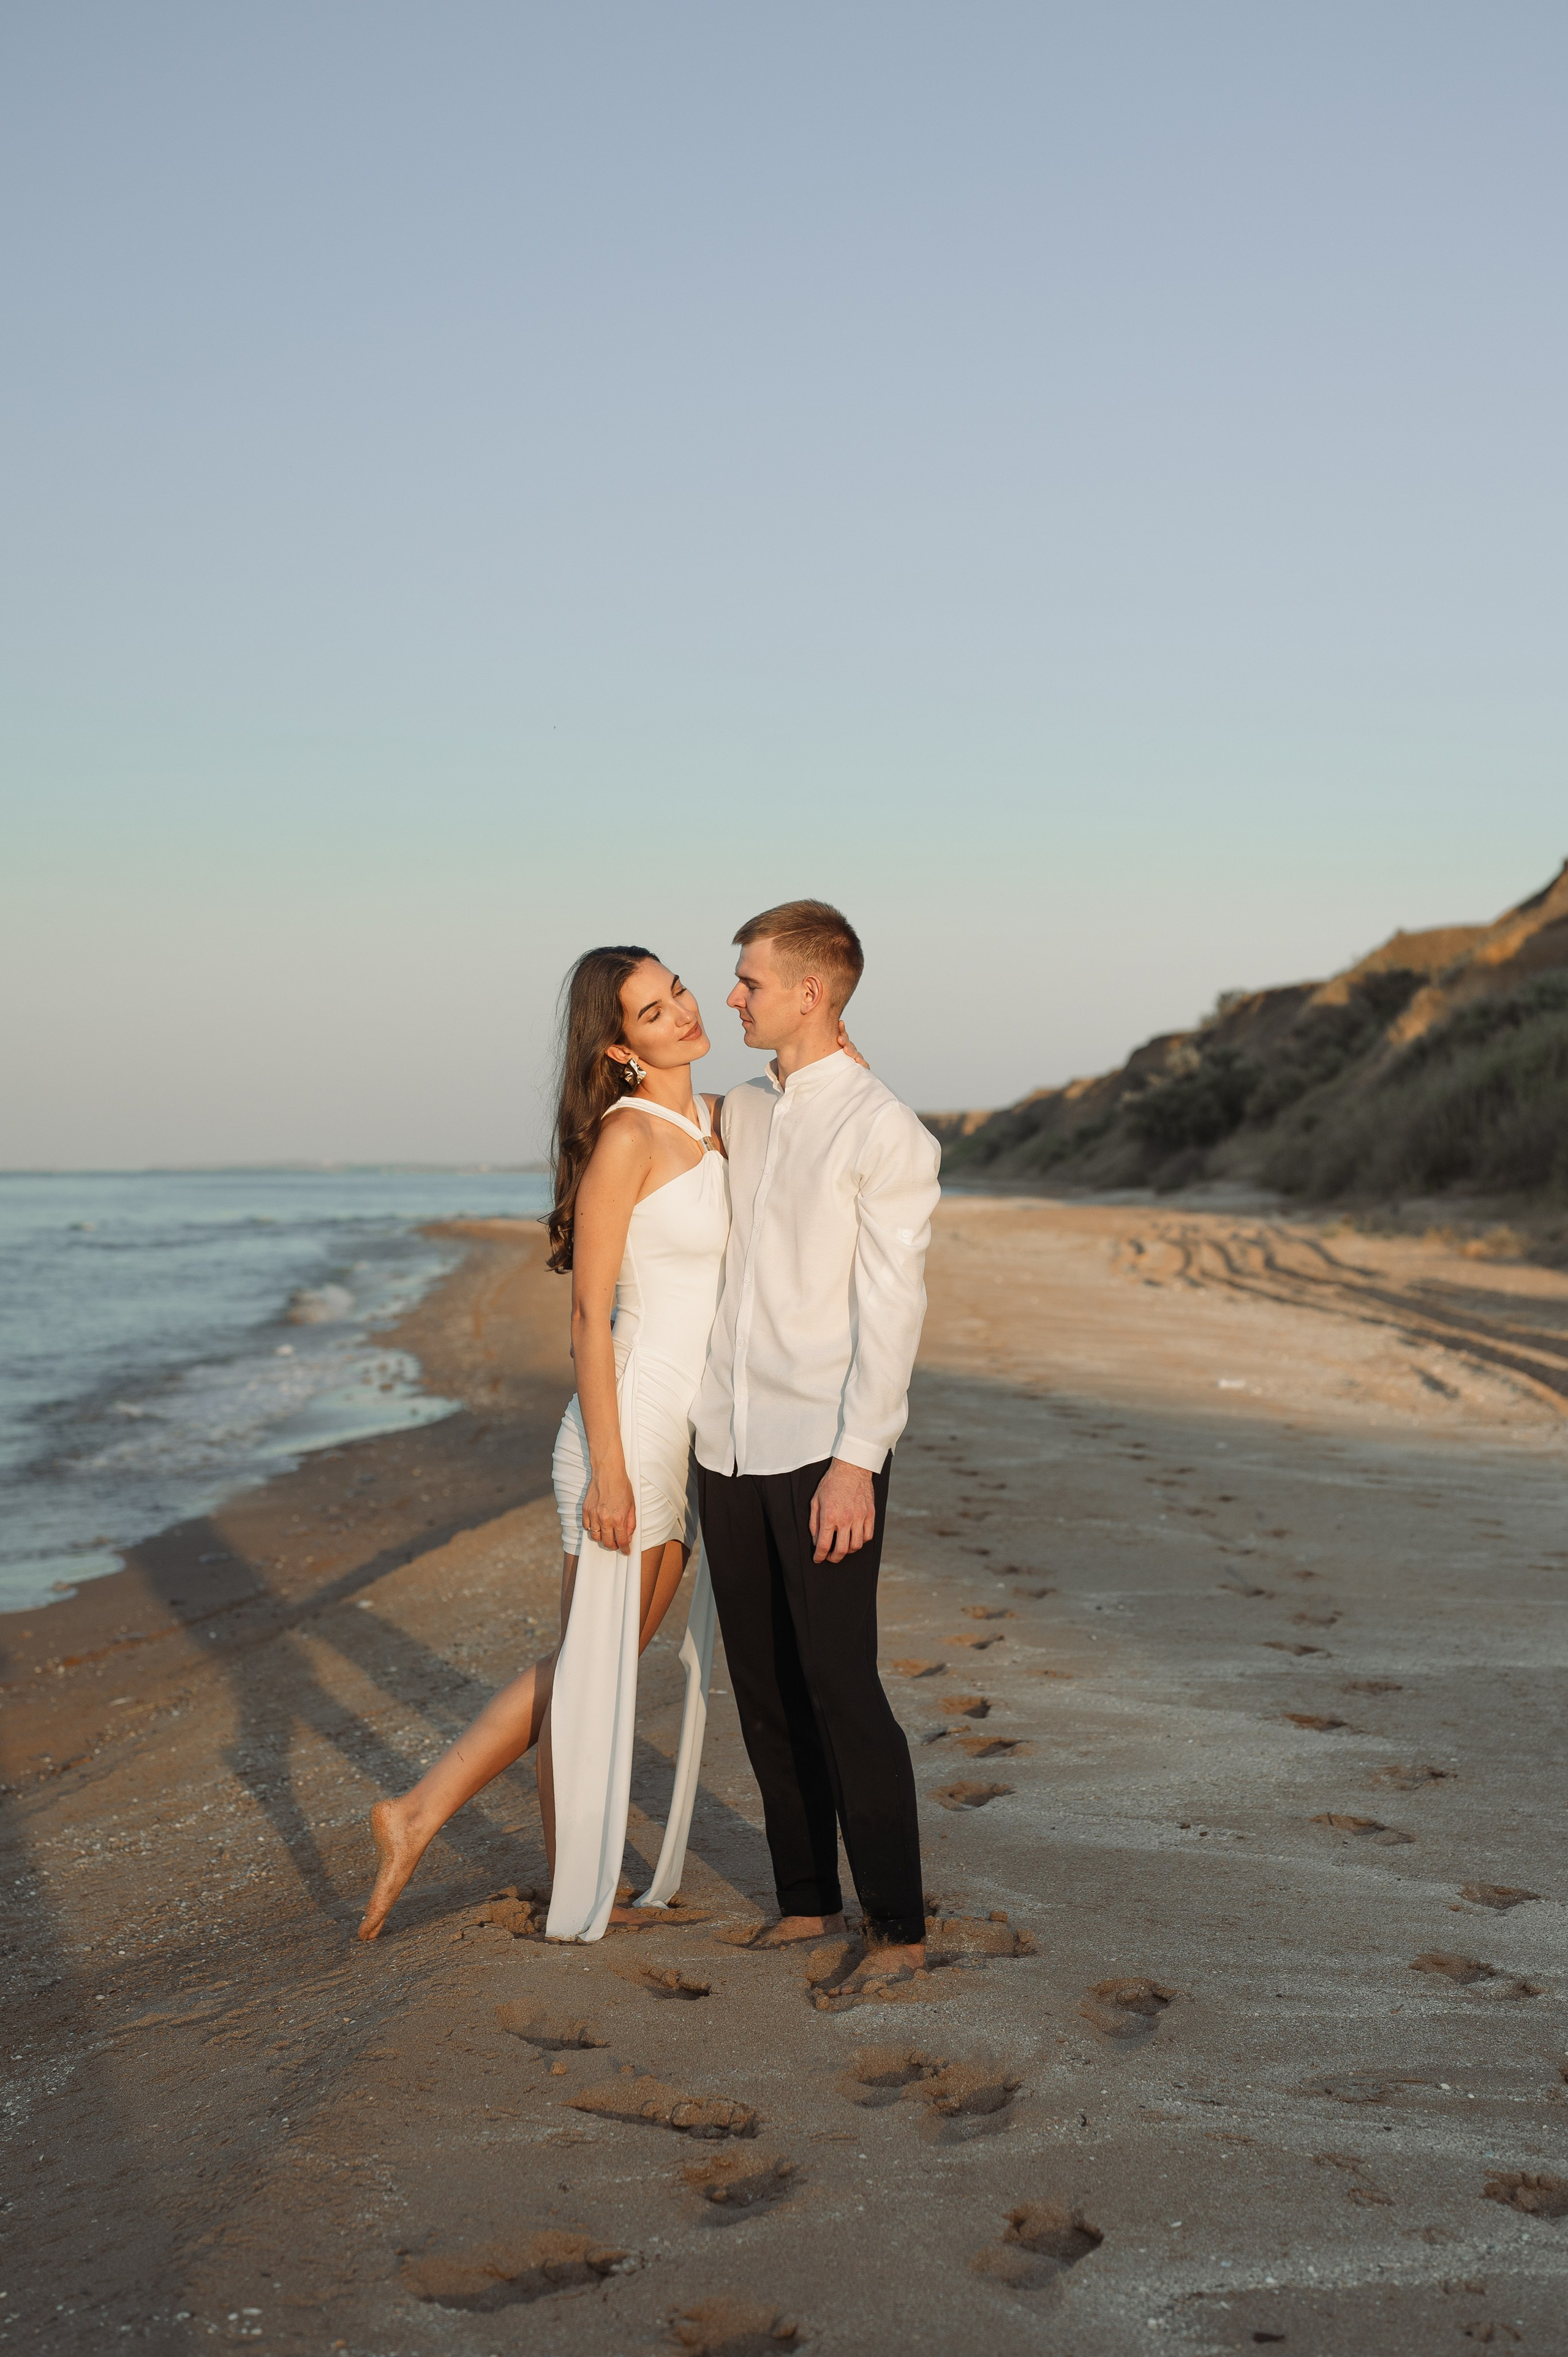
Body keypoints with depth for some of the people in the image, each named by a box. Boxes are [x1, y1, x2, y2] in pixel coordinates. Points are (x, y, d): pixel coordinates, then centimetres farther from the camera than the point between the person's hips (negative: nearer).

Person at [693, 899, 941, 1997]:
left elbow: (890, 1308, -14)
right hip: (730, 1448, 7)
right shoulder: (741, 1111, 12)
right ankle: (809, 1897, 21)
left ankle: (900, 1925, 1)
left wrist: (858, 1460, -19)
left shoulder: (887, 1134, -10)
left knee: (842, 1688, -8)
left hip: (825, 1452, -7)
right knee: (764, 1687, 10)